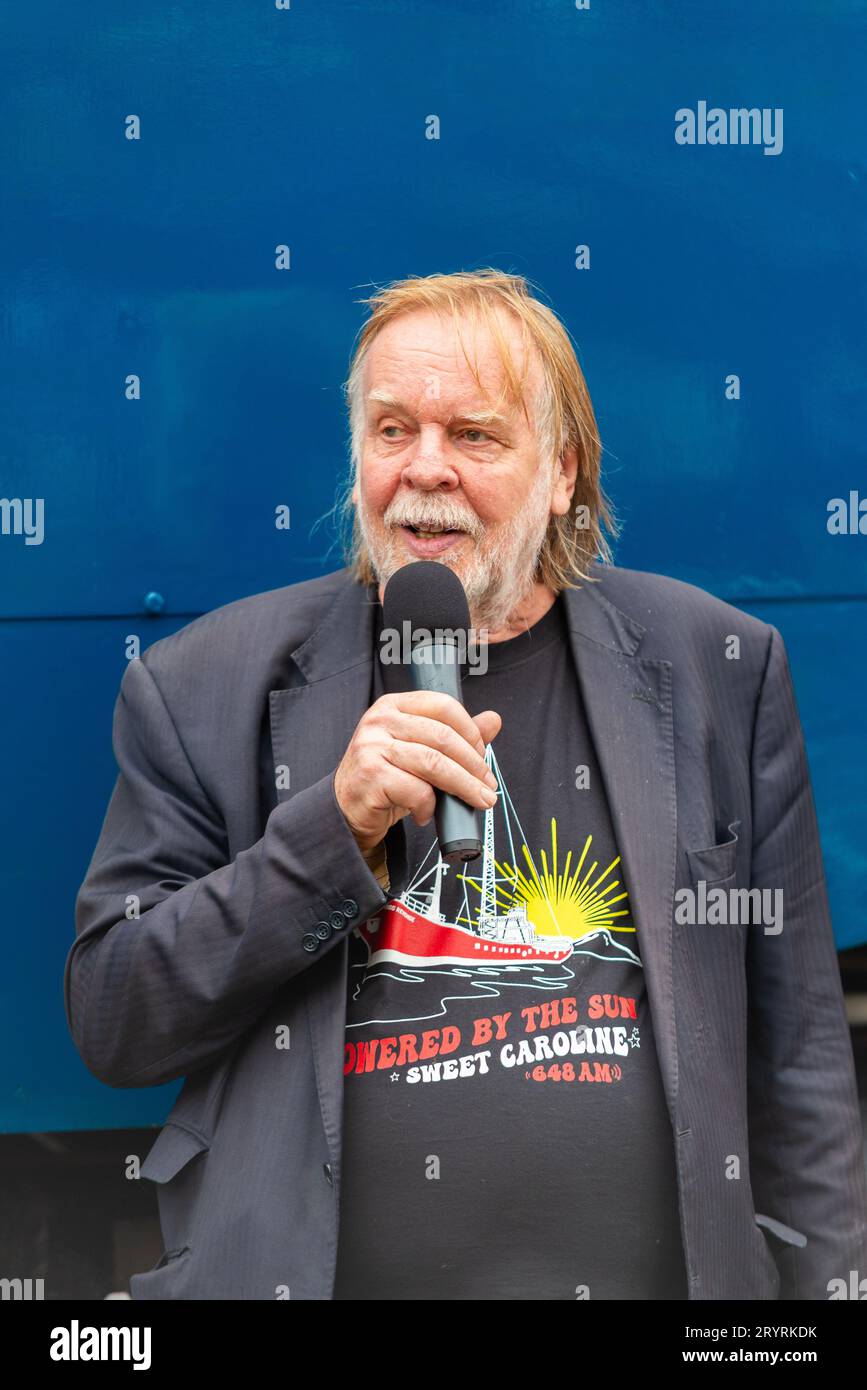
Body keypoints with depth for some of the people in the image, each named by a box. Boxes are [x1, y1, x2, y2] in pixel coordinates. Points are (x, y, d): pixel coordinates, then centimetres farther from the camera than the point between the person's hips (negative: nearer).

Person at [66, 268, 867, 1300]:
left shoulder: (719, 669, 1)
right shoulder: (204, 684, -1)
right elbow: (110, 1027, -4)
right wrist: (336, 828, -16)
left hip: (656, 1272, 1)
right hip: (312, 1266, -1)